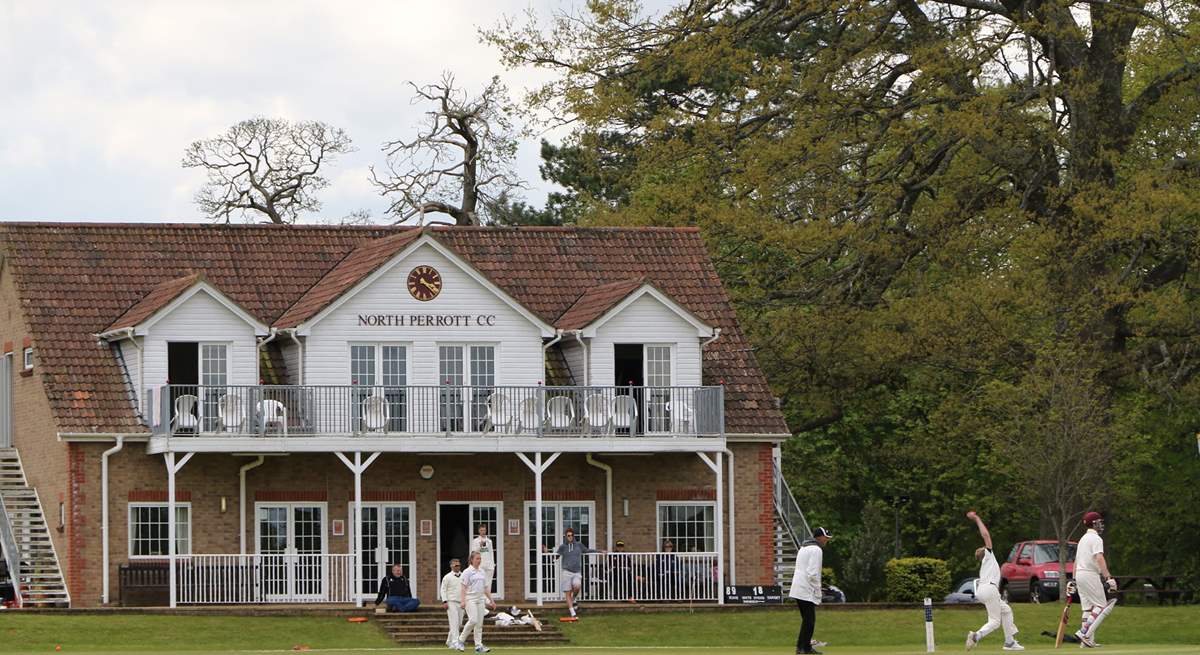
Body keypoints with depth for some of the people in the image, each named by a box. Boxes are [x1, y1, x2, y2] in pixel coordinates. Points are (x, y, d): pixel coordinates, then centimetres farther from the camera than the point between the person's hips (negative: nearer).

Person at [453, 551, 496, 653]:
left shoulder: (482, 572, 14)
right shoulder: (468, 572, -5)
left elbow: (486, 588, 19)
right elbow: (463, 587, -10)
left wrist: (491, 600, 16)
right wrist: (462, 600, -21)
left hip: (480, 599, 6)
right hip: (470, 599, -6)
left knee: (479, 623, 2)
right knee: (473, 620, -18)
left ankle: (478, 646, 3)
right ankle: (460, 640, -4)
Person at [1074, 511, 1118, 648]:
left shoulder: (1083, 538, 19)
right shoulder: (1096, 539, -10)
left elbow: (1076, 561, 23)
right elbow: (1099, 558, -23)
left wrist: (1074, 579, 28)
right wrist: (1108, 577, -28)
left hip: (1079, 575, 9)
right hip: (1090, 575, -9)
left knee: (1087, 608, 10)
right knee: (1101, 606, -7)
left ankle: (1087, 640, 7)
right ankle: (1085, 632, -19)